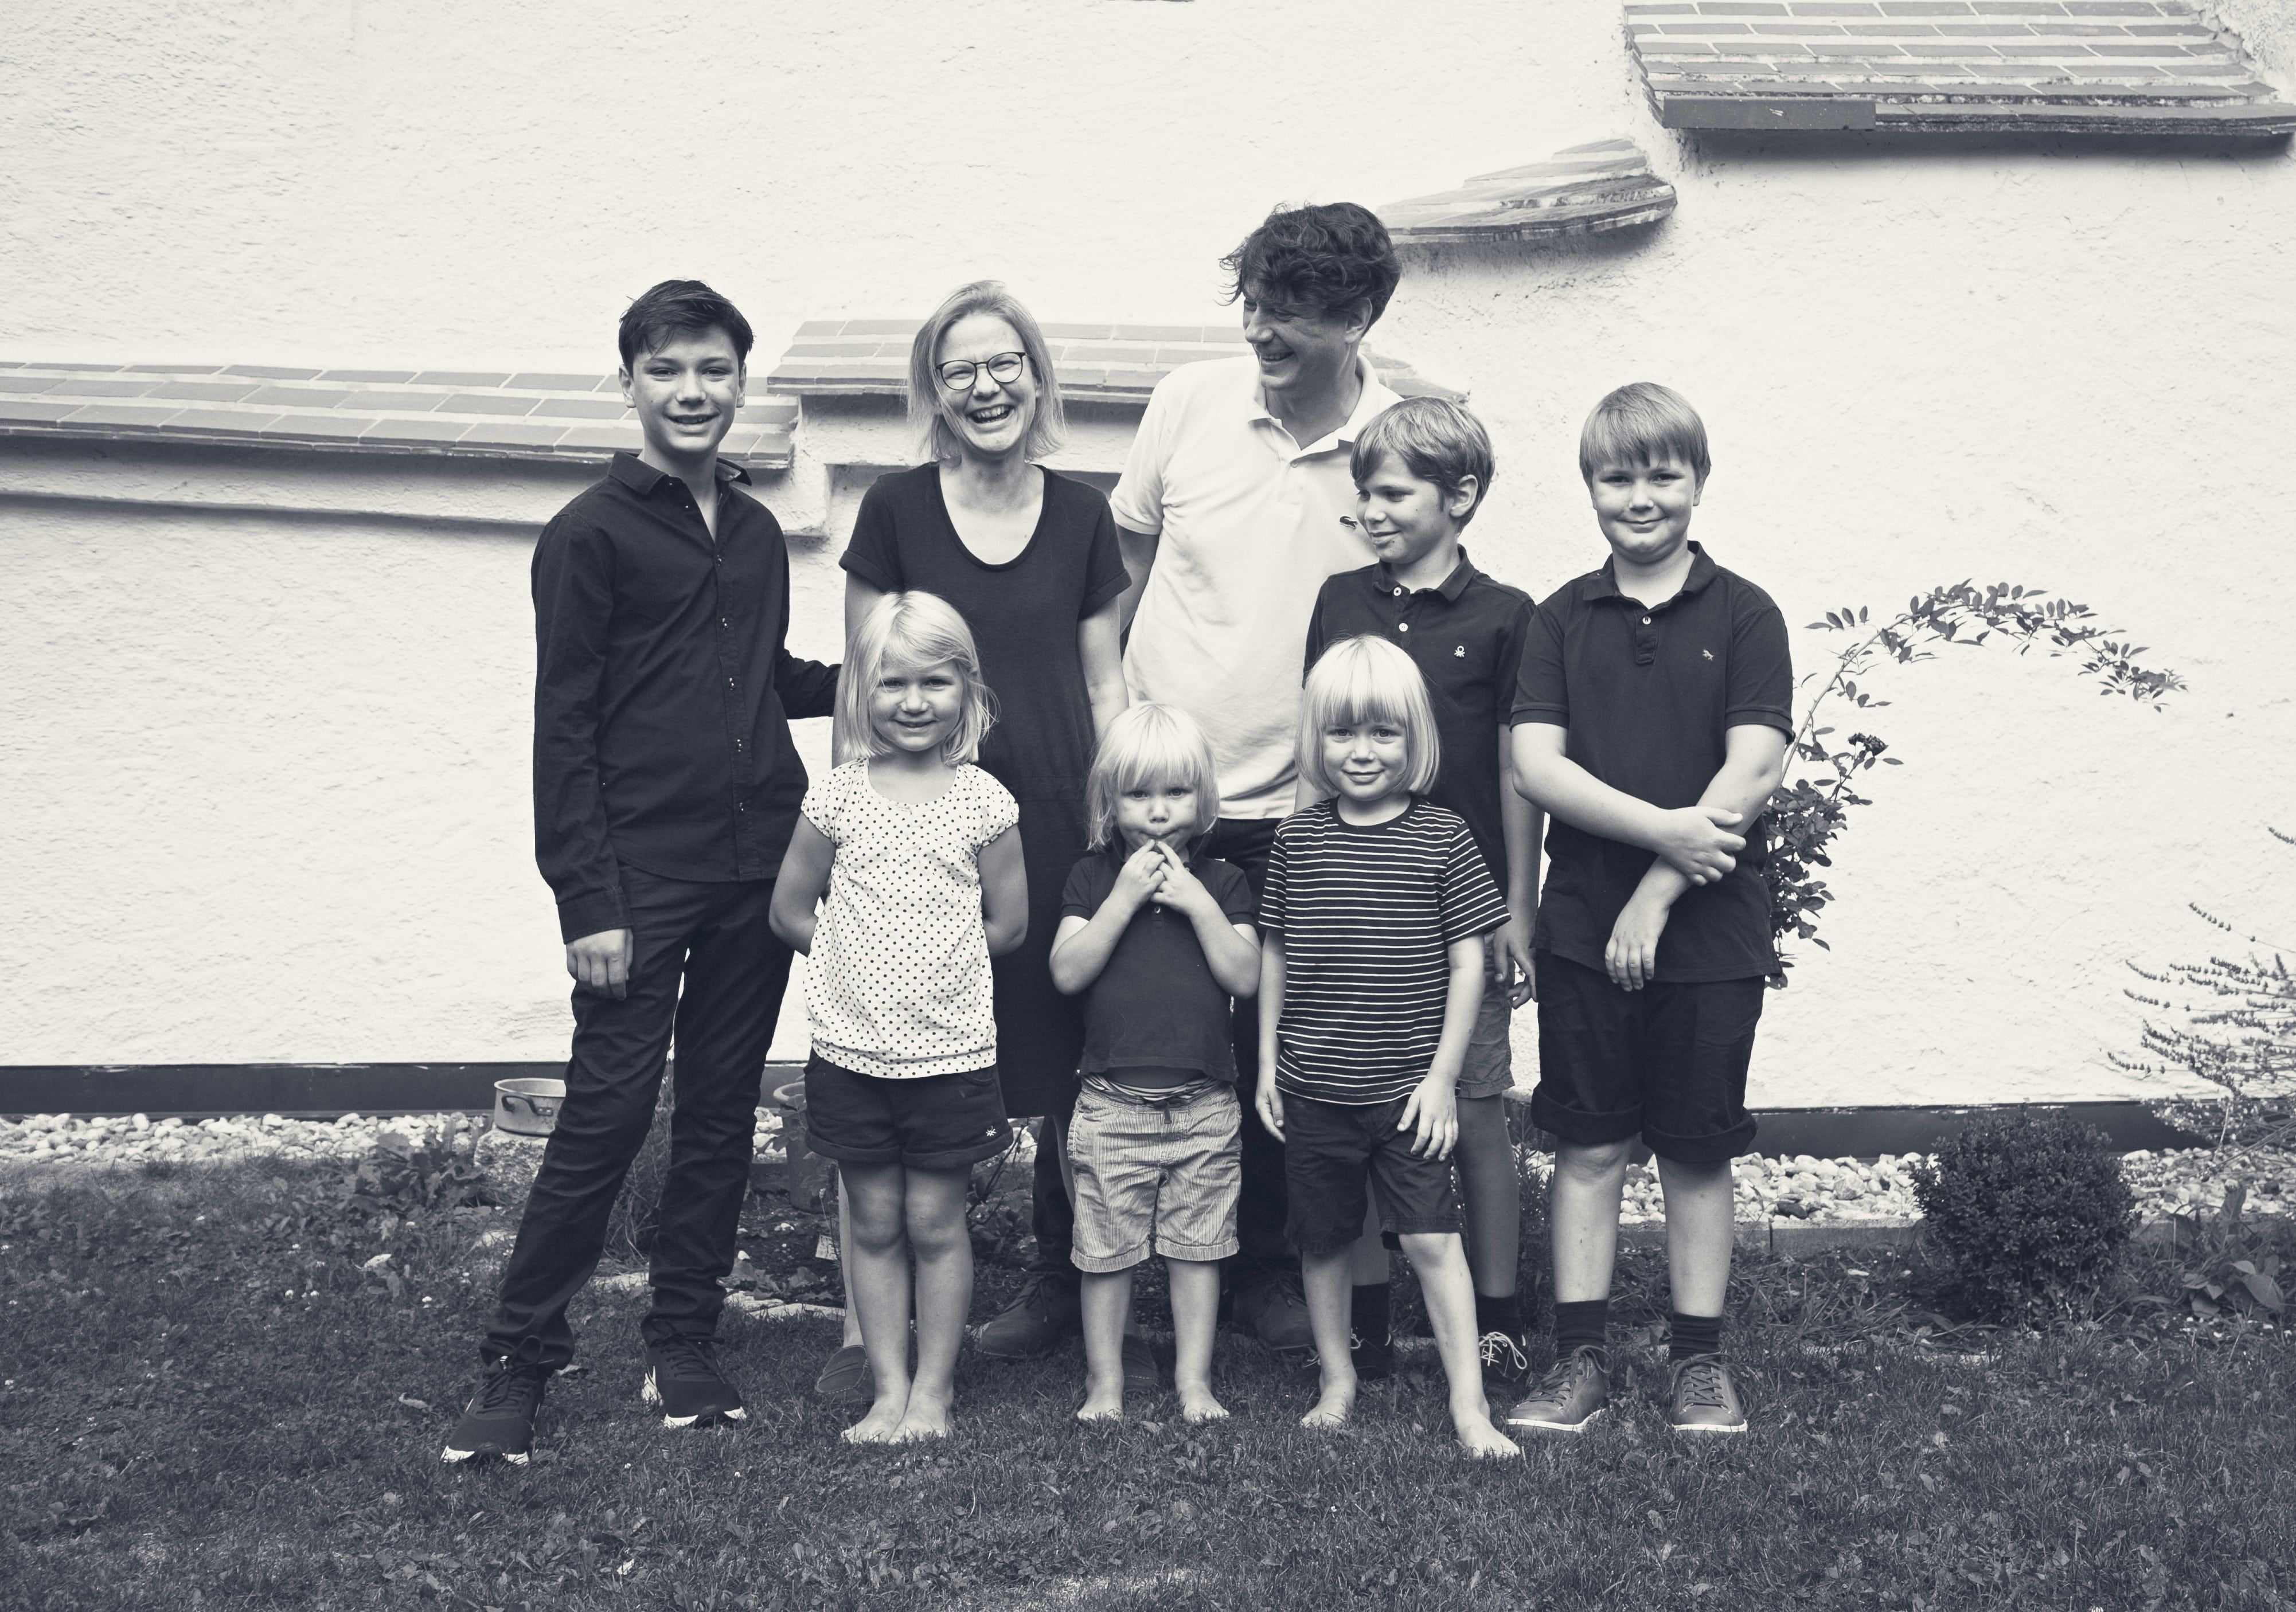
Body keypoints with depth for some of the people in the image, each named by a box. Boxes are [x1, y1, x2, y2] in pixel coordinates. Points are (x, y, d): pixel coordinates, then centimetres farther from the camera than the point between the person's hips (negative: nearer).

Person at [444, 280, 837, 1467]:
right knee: (606, 1114, -6)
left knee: (722, 1114, 10)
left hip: (758, 869, 6)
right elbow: (564, 726, -8)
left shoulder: (757, 533, 13)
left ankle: (683, 1346, 21)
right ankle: (517, 1361, 5)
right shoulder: (590, 535, -5)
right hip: (643, 875, -6)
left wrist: (842, 682, 6)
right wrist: (588, 901, -13)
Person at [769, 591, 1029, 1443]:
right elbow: (790, 911, 7)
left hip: (951, 1053, -1)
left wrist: (933, 960, 3)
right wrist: (858, 959, 3)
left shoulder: (982, 800, -3)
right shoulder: (838, 796, 0)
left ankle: (933, 1391, 17)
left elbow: (1008, 922, 4)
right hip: (852, 1049, 1)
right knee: (874, 1223, 8)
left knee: (936, 1223, 6)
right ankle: (888, 1389, 17)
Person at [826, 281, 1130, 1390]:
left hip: (1057, 829, 2)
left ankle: (1060, 1280, 26)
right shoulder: (895, 511, 2)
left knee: (1064, 1068, 7)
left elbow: (1104, 684, 12)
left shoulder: (1081, 517, 8)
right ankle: (868, 1318, 2)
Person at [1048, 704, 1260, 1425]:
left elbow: (1246, 978, -6)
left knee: (1197, 1246, 7)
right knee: (1106, 1250, 5)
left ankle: (1195, 1379, 17)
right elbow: (1068, 972, -9)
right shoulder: (1093, 878, 3)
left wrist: (1196, 902, -14)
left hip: (1205, 1103, 1)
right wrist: (1124, 898, -15)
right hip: (1112, 1103, -1)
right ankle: (1104, 1381, 16)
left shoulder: (1221, 883, 4)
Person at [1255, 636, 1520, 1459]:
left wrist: (1442, 1075, -6)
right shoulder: (1297, 838, 2)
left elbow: (1467, 962, -3)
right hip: (1313, 1087, 3)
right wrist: (1267, 1062, 8)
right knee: (1324, 1241, 12)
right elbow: (1275, 954, 10)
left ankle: (1469, 1405, 2)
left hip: (1408, 1087, -3)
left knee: (1431, 1237, -5)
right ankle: (1336, 1383, 28)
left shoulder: (1442, 837, -5)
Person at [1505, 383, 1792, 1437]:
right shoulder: (1563, 619, 5)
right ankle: (1580, 1360, 15)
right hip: (1582, 928, 1)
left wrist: (1657, 896, -13)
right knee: (1588, 1145, 6)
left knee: (1697, 1151, 8)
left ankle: (1699, 1362, 19)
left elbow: (1753, 773, -10)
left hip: (1707, 931, -1)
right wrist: (1664, 828, -17)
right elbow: (1535, 765, -5)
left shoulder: (1743, 616, -1)